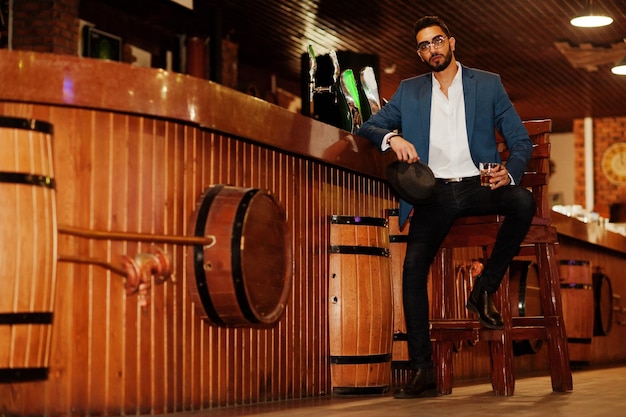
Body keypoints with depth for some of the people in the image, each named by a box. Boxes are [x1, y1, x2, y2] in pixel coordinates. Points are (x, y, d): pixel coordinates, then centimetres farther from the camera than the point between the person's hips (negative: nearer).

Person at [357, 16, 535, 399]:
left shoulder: (488, 84, 11)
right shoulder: (409, 91, 16)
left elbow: (522, 141, 8)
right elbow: (368, 127, 14)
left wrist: (510, 172, -15)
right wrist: (392, 138, -10)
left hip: (477, 185, 0)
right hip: (434, 192, 0)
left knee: (524, 201, -33)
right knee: (414, 263, -23)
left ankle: (486, 290, -12)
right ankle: (422, 370, -22)